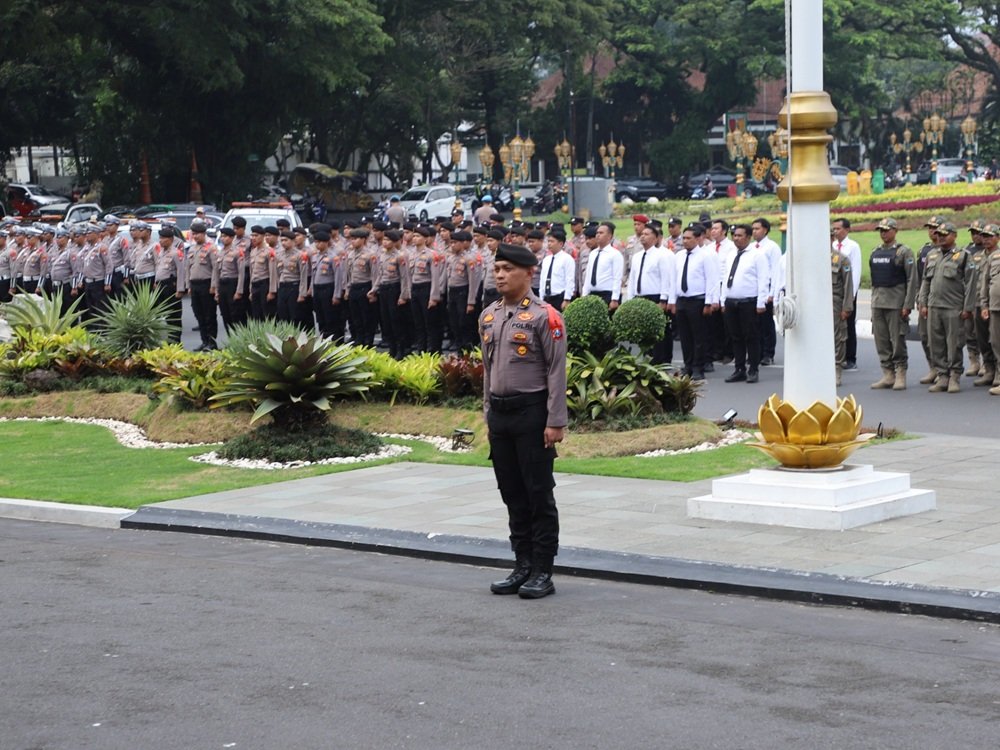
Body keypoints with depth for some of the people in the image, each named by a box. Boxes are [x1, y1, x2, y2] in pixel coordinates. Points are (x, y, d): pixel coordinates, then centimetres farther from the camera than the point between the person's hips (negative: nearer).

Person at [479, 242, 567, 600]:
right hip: (499, 414, 7)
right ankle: (522, 566, 19)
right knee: (512, 495, 11)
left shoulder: (544, 316, -9)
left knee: (539, 495, -1)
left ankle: (543, 573, 4)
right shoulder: (488, 317, 11)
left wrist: (555, 422, -15)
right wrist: (488, 414, 15)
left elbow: (557, 372, -11)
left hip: (532, 413, -7)